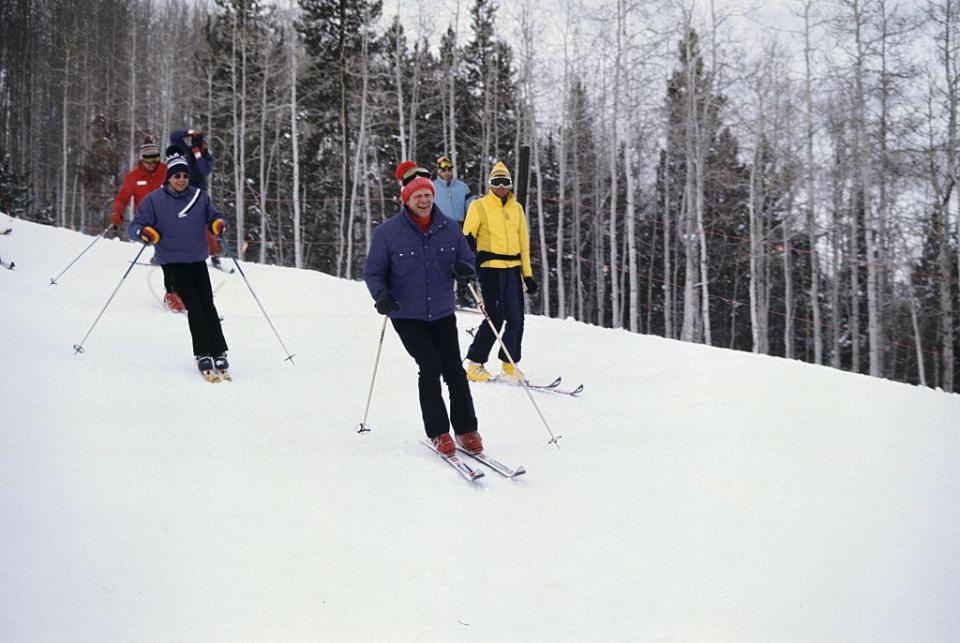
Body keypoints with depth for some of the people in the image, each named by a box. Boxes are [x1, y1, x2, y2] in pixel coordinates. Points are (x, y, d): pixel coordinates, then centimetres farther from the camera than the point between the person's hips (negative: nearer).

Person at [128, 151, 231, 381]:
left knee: (208, 305, -4)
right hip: (172, 261, -3)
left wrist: (219, 224, -7)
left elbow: (213, 216, 17)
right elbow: (134, 227, -1)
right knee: (194, 306, -13)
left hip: (198, 259, 3)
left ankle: (219, 354, 2)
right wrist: (144, 232, -25)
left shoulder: (200, 197, 5)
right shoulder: (154, 200, -2)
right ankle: (203, 355, -8)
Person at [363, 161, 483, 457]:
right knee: (430, 367, -13)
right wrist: (381, 294, -21)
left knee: (454, 368, -4)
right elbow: (373, 272, -1)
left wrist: (464, 269, -14)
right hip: (407, 315, -3)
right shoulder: (388, 232, -7)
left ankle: (466, 429, 9)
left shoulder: (449, 228, 2)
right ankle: (438, 433, -1)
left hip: (443, 312, 3)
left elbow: (467, 259, 11)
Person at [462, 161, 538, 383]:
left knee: (516, 319, 1)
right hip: (490, 267, -5)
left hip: (513, 269, 5)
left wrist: (528, 273, 12)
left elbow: (523, 241, 17)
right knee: (495, 317, -9)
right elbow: (467, 237, -2)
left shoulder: (517, 208, 15)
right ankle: (475, 364, 3)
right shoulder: (479, 206, 1)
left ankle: (509, 365, 11)